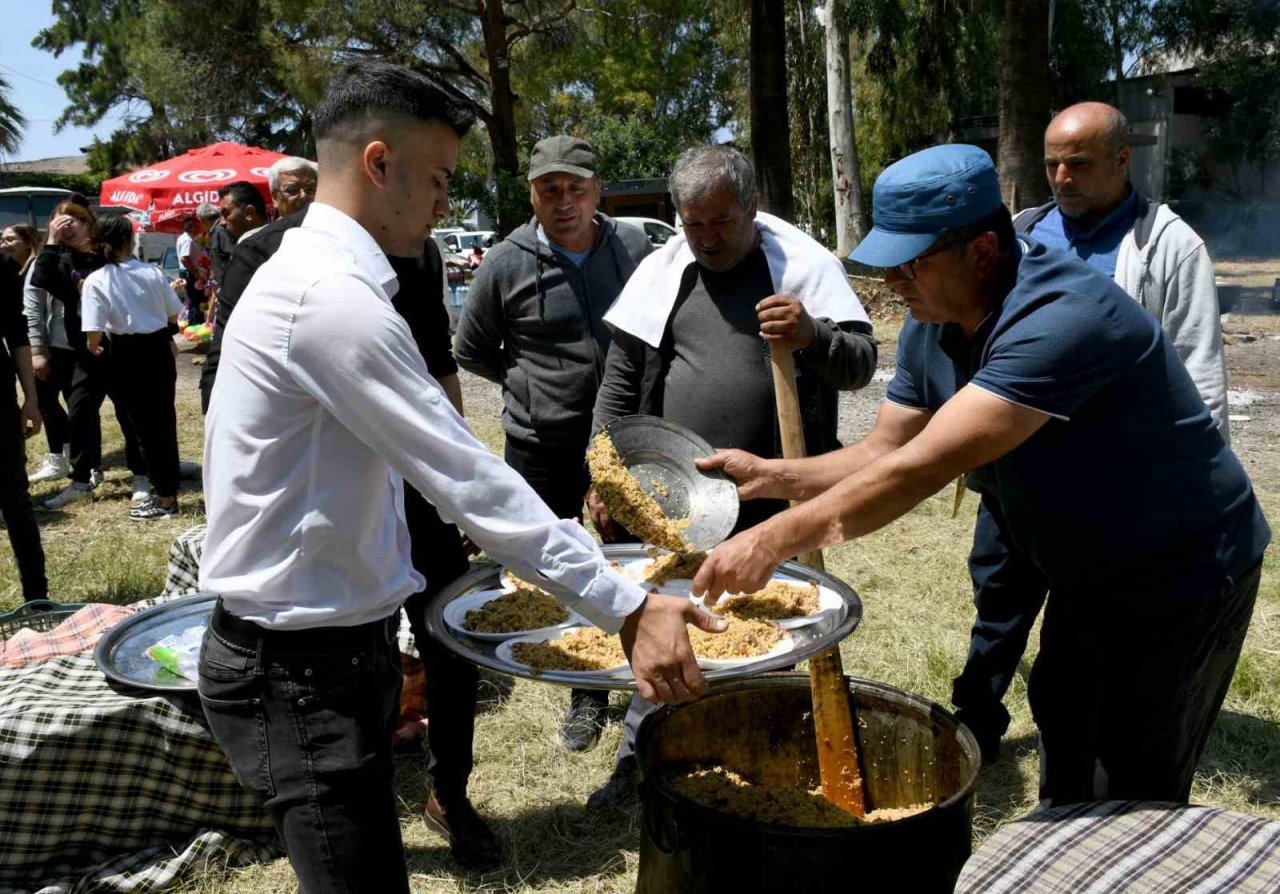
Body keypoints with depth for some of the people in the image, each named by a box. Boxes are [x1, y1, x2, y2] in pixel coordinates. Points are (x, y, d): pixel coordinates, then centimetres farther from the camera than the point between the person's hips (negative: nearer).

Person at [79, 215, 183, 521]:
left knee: (145, 426, 5)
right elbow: (173, 315, 6)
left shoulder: (96, 281, -12)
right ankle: (167, 491, 24)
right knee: (164, 421, 13)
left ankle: (165, 498, 12)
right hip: (160, 350, 4)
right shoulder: (153, 272, -3)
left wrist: (94, 348, 7)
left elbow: (94, 335, -15)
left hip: (129, 355, -4)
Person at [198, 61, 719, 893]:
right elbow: (471, 481, -26)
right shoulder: (332, 298, -23)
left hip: (328, 648, 10)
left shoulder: (312, 275, 11)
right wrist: (628, 607, -22)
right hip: (301, 673, -10)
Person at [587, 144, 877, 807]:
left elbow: (861, 363, -4)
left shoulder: (805, 264, -2)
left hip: (771, 501, -2)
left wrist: (812, 337, -26)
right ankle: (636, 760, 26)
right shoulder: (661, 269, 5)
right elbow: (620, 382, 8)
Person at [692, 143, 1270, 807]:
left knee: (1128, 797, 2)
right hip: (1084, 578, 8)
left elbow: (922, 467, -41)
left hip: (1182, 577, -8)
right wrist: (768, 476, -18)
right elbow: (883, 452, -3)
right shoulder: (929, 329, -7)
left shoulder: (1063, 319, -35)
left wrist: (778, 539, -40)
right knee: (1063, 754, 22)